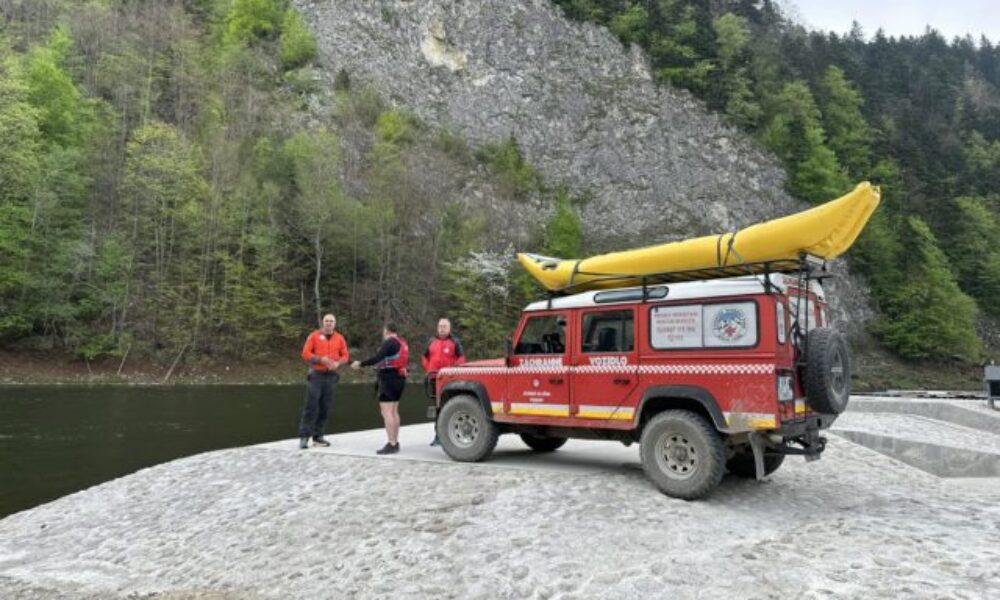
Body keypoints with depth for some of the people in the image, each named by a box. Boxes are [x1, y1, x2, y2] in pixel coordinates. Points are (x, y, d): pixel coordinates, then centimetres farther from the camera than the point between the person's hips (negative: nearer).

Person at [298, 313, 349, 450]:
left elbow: (345, 355, 9)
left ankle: (318, 436, 13)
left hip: (331, 376, 3)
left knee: (325, 408, 4)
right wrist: (321, 359, -16)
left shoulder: (339, 338, 9)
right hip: (316, 375, -3)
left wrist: (337, 363, -12)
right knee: (311, 406, -6)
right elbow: (305, 353, -4)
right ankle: (304, 437, -3)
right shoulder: (314, 336, 1)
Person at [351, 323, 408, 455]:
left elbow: (377, 358, -21)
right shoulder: (402, 343, 14)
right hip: (400, 378, 9)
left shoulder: (390, 342, -12)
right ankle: (395, 442, 21)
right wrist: (380, 365, 30)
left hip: (389, 379, -9)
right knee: (394, 411, 16)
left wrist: (360, 364, -15)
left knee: (386, 411, -10)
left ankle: (391, 444, -14)